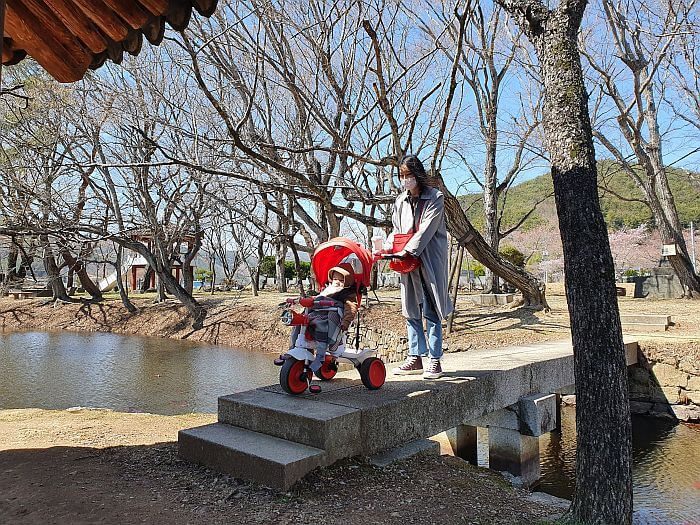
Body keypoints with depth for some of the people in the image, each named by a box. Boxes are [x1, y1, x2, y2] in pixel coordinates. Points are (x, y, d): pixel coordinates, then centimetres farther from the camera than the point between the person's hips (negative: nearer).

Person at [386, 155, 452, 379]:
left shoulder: (435, 197, -5)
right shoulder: (400, 201, 13)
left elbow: (427, 229, -15)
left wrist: (406, 251, -23)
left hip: (430, 260, -5)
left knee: (431, 311, -3)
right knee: (411, 310, 7)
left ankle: (434, 360, 3)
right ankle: (416, 357, 14)